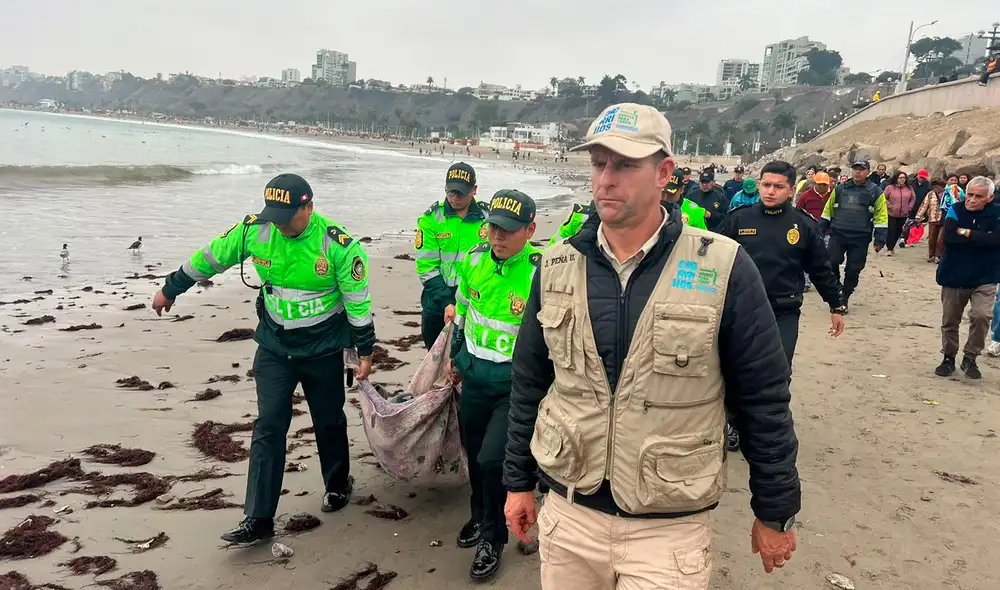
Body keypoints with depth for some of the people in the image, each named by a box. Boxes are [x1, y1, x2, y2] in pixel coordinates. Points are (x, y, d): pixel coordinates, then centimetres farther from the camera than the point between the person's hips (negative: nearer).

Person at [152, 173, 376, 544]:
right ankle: (258, 520, 3)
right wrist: (170, 289, 15)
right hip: (274, 346, 3)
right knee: (268, 428, -2)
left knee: (329, 422, 13)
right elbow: (211, 257, 4)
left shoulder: (338, 245, -21)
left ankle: (338, 485, 39)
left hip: (323, 350, -2)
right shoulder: (254, 230, -11)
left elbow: (358, 301, -12)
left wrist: (365, 351, -6)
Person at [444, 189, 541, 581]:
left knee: (492, 461, -10)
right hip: (474, 378, 6)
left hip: (515, 385, -5)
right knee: (474, 455, 19)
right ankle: (481, 516, 47)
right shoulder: (475, 260, -3)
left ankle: (492, 538, 16)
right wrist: (455, 359, 21)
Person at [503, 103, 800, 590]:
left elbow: (763, 400, -5)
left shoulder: (723, 268, -12)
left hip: (669, 530, -3)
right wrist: (519, 482, 11)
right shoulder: (557, 266, -1)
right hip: (568, 516, 4)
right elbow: (529, 383, 8)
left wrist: (775, 512, 1)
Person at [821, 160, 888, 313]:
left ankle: (844, 299, 16)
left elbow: (881, 217, 2)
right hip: (837, 234, 1)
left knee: (853, 270, 2)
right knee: (831, 263, -11)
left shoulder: (875, 192, 3)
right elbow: (828, 211, 14)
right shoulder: (840, 188, 9)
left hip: (860, 239, -1)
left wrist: (879, 240, -4)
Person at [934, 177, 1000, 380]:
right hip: (953, 277, 2)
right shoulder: (956, 209, -4)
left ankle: (970, 358, 1)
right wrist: (980, 237, -19)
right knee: (949, 320, 9)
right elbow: (947, 236, -19)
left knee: (981, 316, -18)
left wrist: (966, 233, -18)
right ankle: (949, 357, 28)